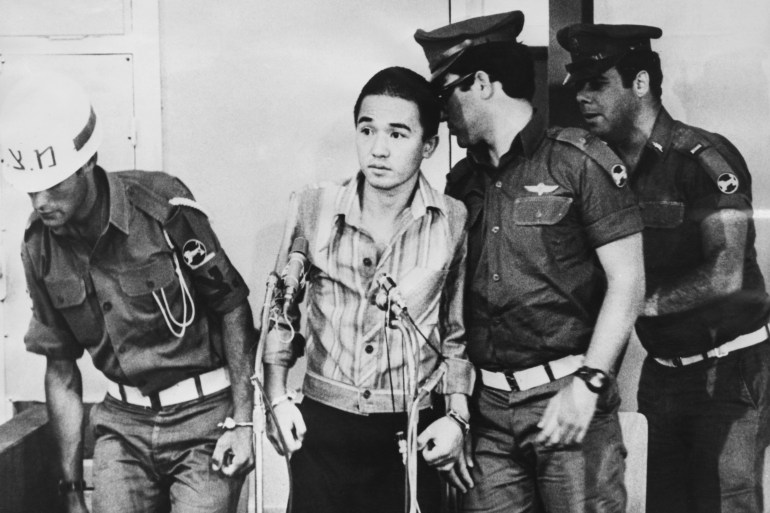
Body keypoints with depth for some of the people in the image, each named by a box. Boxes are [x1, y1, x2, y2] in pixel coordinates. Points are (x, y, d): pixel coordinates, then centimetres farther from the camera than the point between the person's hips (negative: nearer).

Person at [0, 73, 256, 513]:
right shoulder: (39, 247, -3)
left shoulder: (163, 207, -17)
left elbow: (233, 309, -8)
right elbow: (61, 370, 5)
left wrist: (243, 421, -12)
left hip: (204, 415, -4)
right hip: (123, 425, 4)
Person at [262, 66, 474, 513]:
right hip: (321, 426, 1)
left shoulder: (453, 222, -6)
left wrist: (457, 416, 0)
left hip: (412, 432, 0)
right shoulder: (314, 208, -5)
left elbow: (458, 333, 6)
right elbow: (282, 308, 8)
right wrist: (277, 398, 2)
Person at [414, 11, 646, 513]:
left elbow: (627, 281, -6)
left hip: (567, 397, -4)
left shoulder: (579, 161, -4)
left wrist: (587, 384, -15)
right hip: (486, 405, 5)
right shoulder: (462, 181, 11)